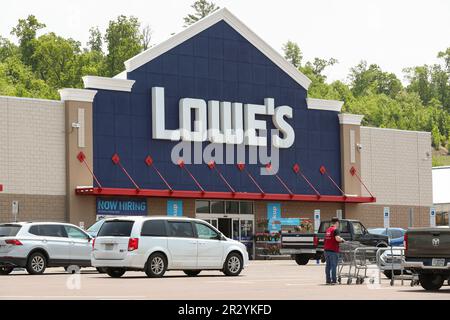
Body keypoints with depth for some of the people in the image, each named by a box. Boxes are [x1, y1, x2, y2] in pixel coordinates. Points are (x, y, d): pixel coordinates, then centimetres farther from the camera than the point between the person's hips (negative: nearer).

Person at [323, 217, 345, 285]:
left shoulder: (328, 230, 16)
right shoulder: (336, 230, -9)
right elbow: (337, 238, -23)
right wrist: (342, 240, -2)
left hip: (326, 250, 7)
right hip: (333, 250, -7)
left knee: (328, 266, 9)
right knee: (333, 266, -3)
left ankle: (328, 280, 9)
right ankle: (333, 281, -5)